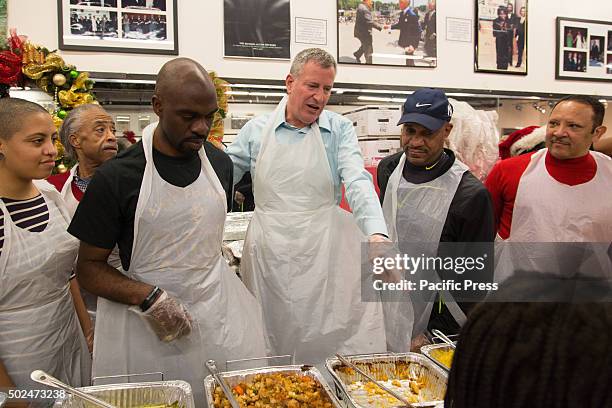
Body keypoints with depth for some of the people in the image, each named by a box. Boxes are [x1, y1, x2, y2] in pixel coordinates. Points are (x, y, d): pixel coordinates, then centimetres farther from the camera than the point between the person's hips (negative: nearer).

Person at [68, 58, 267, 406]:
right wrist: (149, 297, -22)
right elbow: (89, 267, -7)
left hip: (219, 310, 4)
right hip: (147, 325, -3)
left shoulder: (220, 163, 1)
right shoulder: (116, 177, -13)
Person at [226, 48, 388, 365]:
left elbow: (357, 182, -12)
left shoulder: (339, 129, 2)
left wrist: (376, 234, -29)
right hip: (269, 253, 1)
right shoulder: (256, 130, 4)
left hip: (325, 249, 0)